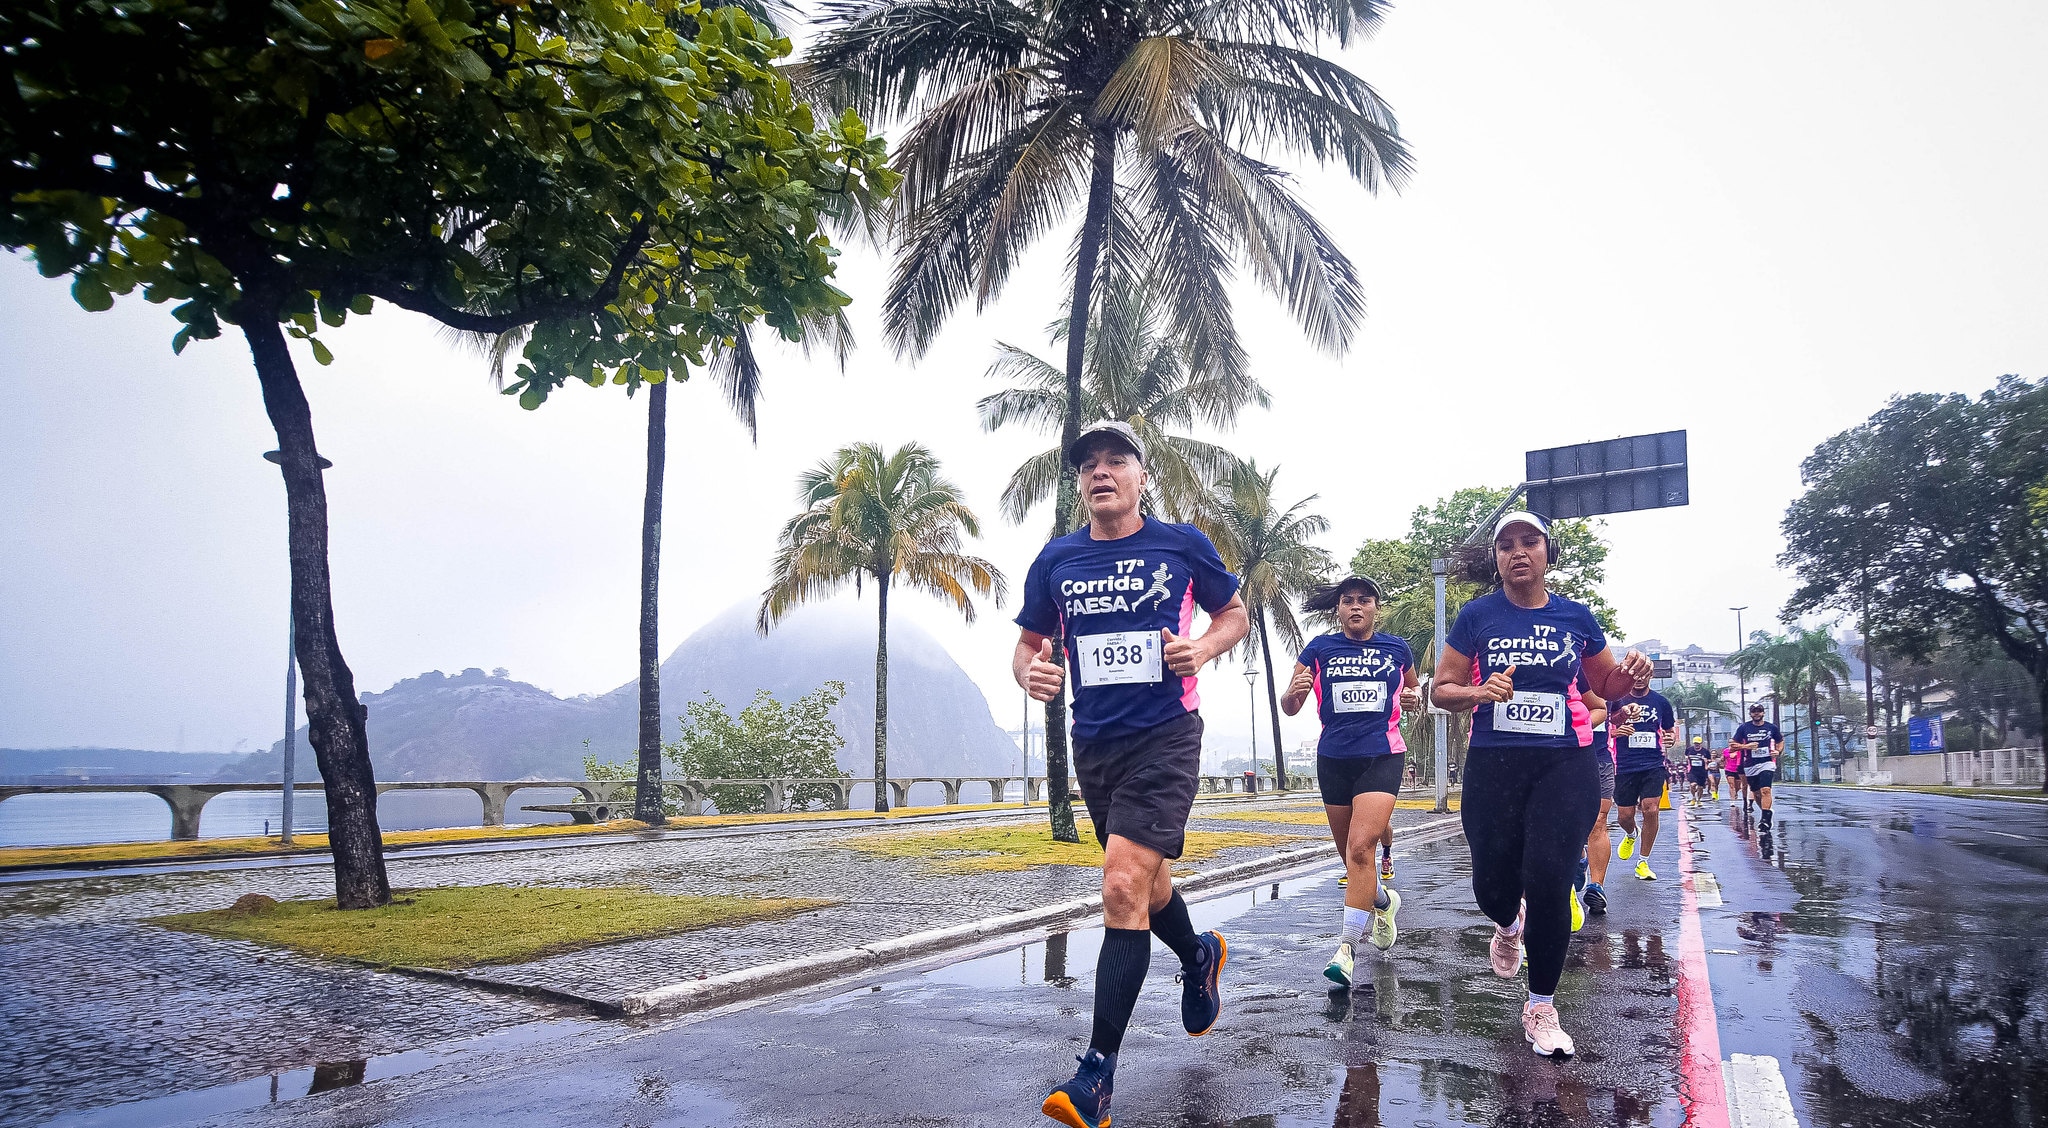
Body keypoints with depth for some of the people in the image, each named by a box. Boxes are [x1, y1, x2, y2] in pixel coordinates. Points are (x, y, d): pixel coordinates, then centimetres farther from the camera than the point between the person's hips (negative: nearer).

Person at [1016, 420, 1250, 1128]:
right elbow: (1029, 644, 12)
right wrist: (1031, 674, -12)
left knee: (1124, 888, -17)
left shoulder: (1182, 544, -2)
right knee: (1146, 884, 20)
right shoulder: (1056, 560, 4)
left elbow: (1235, 613, 11)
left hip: (1165, 737, -5)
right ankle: (1199, 960, 54)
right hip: (1094, 744, 5)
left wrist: (1204, 647, -10)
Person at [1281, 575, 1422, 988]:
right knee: (1350, 854, 13)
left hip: (1382, 757, -2)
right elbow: (1289, 707, 2)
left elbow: (1414, 690, 23)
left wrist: (1414, 698, -1)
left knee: (1361, 847, -19)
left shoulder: (1397, 649, 5)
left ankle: (1347, 947, -14)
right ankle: (1383, 900, 45)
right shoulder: (1319, 649, 3)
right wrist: (1294, 692, -21)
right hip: (1334, 760, 2)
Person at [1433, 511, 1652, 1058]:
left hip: (1565, 763, 0)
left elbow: (1607, 686, 16)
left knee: (1549, 880, -9)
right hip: (1493, 764, 0)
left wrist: (1630, 672, -6)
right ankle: (1509, 926, 45)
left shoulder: (1575, 617, 5)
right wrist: (1479, 692, -17)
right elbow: (1442, 690, 4)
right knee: (1493, 881, 4)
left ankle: (1541, 1008, 11)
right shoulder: (1477, 616, 1)